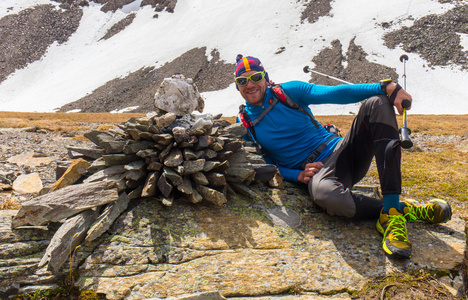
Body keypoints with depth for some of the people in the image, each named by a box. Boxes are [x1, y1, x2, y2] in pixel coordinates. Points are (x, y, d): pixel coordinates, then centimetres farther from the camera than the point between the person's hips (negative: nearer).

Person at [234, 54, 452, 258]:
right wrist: (298, 175, -13)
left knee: (376, 103, -21)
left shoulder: (289, 92, 6)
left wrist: (388, 87, -15)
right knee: (325, 194, -41)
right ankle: (404, 209, -16)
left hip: (339, 151, 4)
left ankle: (391, 210, -32)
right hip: (315, 172, -3)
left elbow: (333, 93, -3)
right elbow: (266, 165, 7)